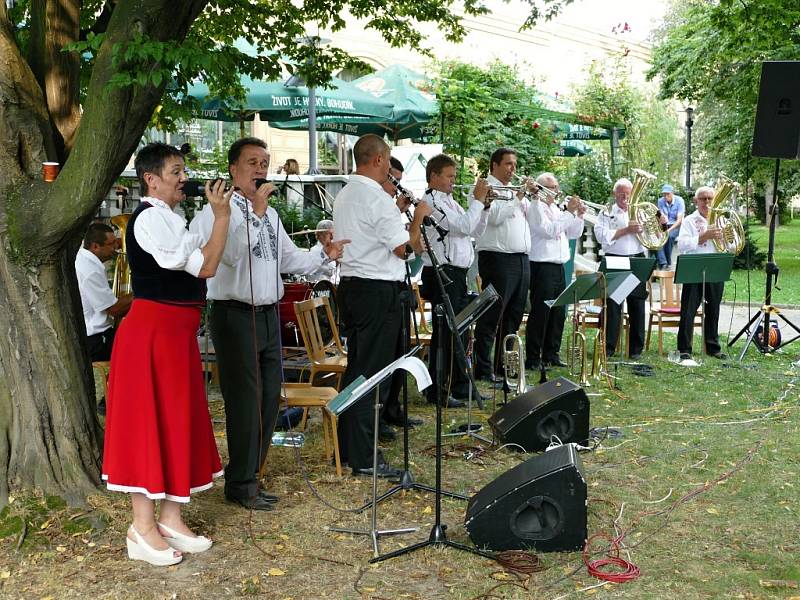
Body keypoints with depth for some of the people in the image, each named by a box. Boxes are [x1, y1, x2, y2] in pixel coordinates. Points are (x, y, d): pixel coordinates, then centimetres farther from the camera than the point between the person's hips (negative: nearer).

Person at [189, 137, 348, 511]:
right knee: (245, 400, -3)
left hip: (268, 314, 8)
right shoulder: (221, 210, -9)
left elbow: (289, 258, 22)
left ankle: (248, 476, 26)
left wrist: (324, 255, 9)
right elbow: (231, 253, -26)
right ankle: (241, 485, 11)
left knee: (269, 397, 12)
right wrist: (256, 211, -25)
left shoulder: (270, 214, 18)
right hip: (235, 315, -8)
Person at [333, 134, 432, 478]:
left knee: (355, 368, 16)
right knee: (373, 373, -4)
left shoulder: (344, 195, 13)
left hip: (350, 283, 9)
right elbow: (403, 248, -15)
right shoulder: (378, 199, -16)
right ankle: (363, 458, 0)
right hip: (378, 291, -9)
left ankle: (347, 446, 23)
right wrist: (418, 217, -1)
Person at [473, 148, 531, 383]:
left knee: (513, 317, 11)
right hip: (498, 258, -8)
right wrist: (518, 198, -11)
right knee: (491, 317, -7)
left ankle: (503, 366, 19)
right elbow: (495, 216, -18)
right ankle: (483, 369, -4)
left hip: (521, 259, 8)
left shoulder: (515, 190, 21)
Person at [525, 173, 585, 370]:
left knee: (558, 314, 11)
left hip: (558, 267, 9)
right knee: (540, 314, -7)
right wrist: (569, 212, -16)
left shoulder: (556, 208, 20)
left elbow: (573, 234, 21)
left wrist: (579, 215, 6)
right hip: (542, 267, -9)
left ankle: (551, 355, 20)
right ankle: (533, 359, -2)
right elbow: (549, 230, -20)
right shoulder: (536, 207, -7)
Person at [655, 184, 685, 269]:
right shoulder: (660, 201, 1)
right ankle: (662, 262, -35)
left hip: (676, 225, -3)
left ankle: (668, 263, -20)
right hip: (664, 225, 3)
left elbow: (679, 220, -14)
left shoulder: (679, 201, -9)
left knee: (669, 236, -35)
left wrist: (670, 230, -27)